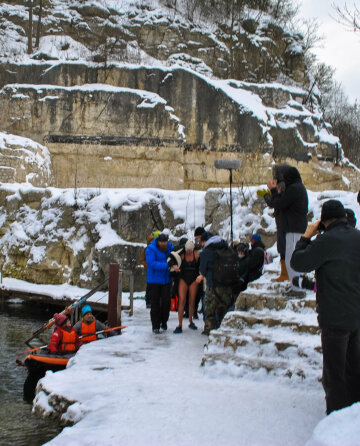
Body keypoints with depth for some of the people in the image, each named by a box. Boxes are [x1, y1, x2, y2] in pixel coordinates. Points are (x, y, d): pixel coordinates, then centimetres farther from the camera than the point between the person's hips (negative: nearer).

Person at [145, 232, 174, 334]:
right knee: (155, 303, -2)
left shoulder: (171, 248, 1)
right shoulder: (151, 249, -13)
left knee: (166, 301, 2)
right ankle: (155, 326, 6)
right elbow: (152, 264, -24)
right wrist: (167, 266, -31)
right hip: (154, 280, -3)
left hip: (166, 279, 3)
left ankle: (164, 321, 24)